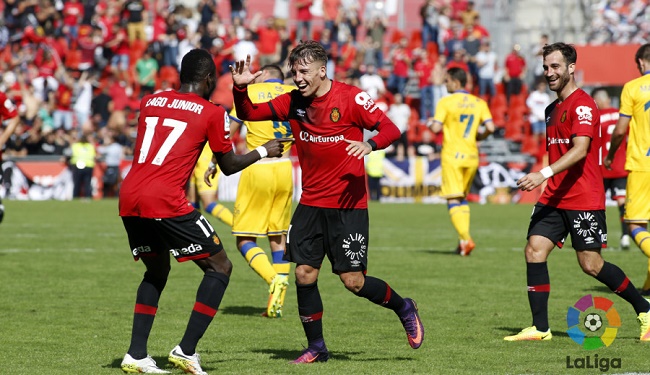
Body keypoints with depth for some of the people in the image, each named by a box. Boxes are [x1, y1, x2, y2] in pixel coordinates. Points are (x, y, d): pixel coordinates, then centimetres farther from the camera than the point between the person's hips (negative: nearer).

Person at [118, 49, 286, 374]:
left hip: (128, 199, 6)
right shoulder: (212, 113, 3)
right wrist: (264, 151, 29)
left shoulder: (149, 102, 18)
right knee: (219, 268, 8)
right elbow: (229, 166, 12)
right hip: (166, 203, -6)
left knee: (157, 271, 26)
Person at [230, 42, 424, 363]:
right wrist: (240, 88, -10)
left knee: (353, 281, -7)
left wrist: (370, 144, -33)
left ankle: (404, 308, 21)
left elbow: (391, 129, -13)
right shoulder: (293, 103, 3)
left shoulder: (350, 98, -10)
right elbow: (249, 114, 9)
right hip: (310, 204, 5)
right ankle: (316, 348, 14)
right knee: (304, 275, -2)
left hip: (348, 205, -5)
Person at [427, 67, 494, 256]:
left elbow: (436, 128, -13)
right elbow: (490, 128, -3)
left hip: (452, 155, -5)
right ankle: (463, 241, 13)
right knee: (463, 198, 18)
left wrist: (430, 123, 9)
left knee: (453, 200, -4)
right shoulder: (479, 103, 6)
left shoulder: (446, 102, -6)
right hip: (472, 155, 5)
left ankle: (466, 238, -19)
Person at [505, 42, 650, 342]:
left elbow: (580, 150, -24)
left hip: (584, 200, -8)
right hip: (554, 198, 8)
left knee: (591, 265, -4)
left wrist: (544, 174, -33)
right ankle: (540, 329, -4)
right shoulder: (552, 109, 16)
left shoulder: (582, 104, -12)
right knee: (534, 250, -7)